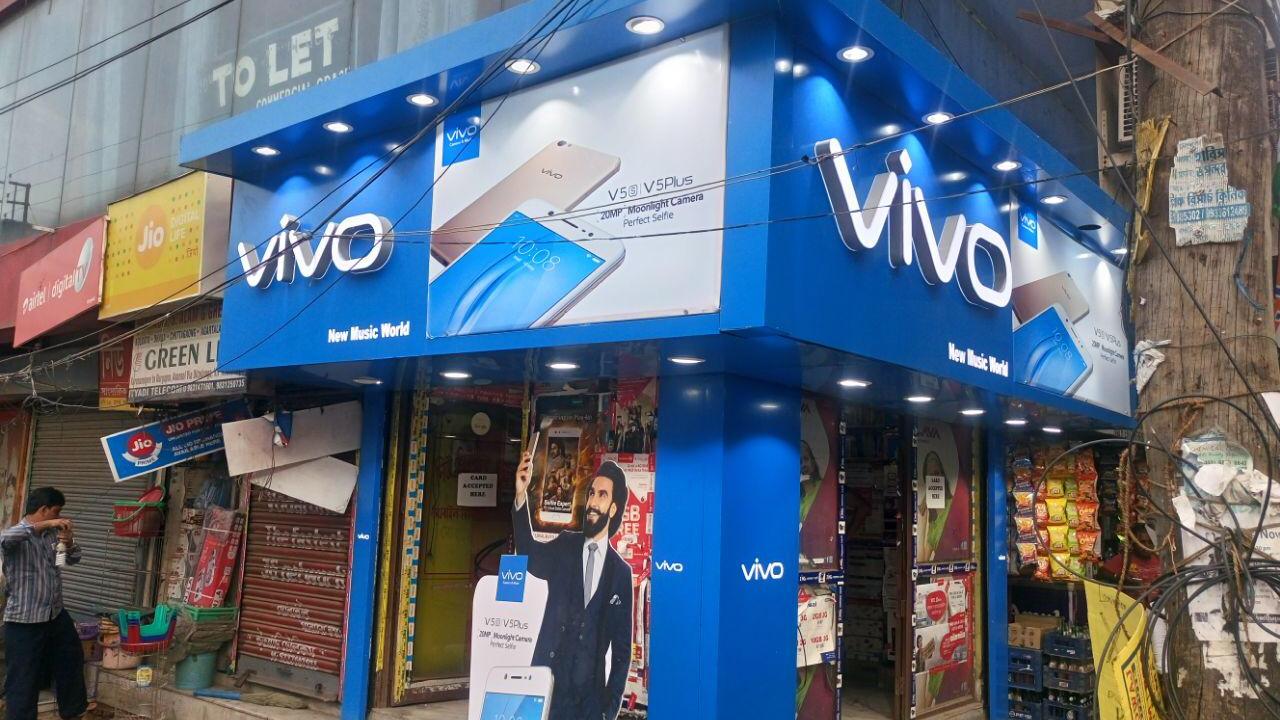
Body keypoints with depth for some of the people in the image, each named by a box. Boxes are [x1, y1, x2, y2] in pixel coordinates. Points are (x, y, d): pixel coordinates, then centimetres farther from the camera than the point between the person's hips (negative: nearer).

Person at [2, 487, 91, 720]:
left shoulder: (52, 533, 6)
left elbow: (73, 559, 14)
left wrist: (69, 543, -8)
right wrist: (44, 524, -39)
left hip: (56, 614, 8)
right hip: (24, 621, -8)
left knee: (71, 658, 23)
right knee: (24, 680, 0)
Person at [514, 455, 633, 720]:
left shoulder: (621, 572, 3)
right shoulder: (564, 547, 7)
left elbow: (622, 649, 4)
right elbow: (529, 554, -12)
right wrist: (521, 496, -25)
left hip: (590, 698, -1)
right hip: (548, 685, 1)